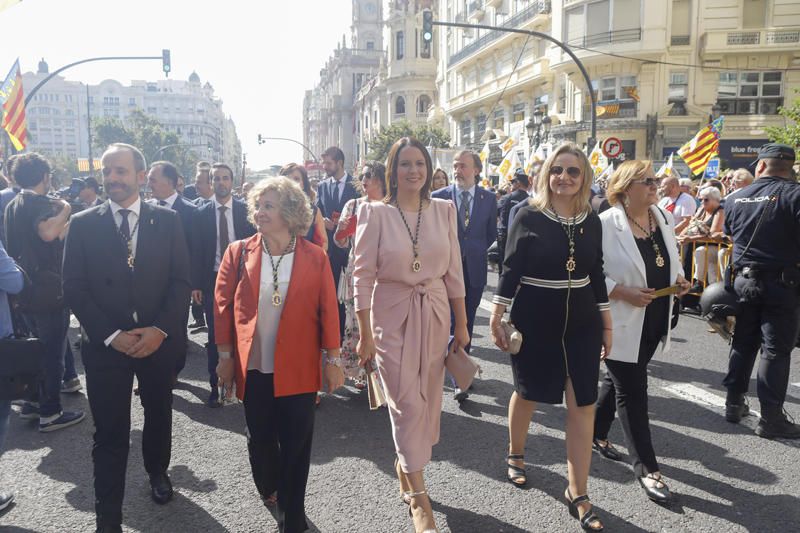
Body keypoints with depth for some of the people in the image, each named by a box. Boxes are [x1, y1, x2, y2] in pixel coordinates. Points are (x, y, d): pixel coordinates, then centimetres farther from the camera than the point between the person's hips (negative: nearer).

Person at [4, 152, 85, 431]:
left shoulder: (13, 206, 13)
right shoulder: (40, 203, -16)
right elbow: (48, 232, -37)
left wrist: (65, 225, 20)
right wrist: (65, 210, -21)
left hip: (26, 291, 9)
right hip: (49, 291, -9)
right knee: (53, 351, 0)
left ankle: (32, 403, 29)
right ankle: (50, 413, 7)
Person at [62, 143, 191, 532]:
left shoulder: (167, 220, -1)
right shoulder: (83, 224, -2)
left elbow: (181, 280, -3)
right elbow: (74, 288, -4)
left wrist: (160, 329, -14)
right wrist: (111, 335, -13)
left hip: (159, 340, 2)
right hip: (106, 344, -1)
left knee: (158, 413, 20)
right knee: (110, 434, 2)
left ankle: (158, 472, 47)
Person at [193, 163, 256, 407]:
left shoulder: (244, 209, 0)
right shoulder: (202, 212, 1)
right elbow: (197, 251, 1)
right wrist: (196, 284, -3)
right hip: (212, 280, 0)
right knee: (214, 336, 7)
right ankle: (215, 385, 18)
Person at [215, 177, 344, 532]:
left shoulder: (315, 257, -5)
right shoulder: (238, 253, -2)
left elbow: (328, 310, -3)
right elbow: (223, 306, 2)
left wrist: (333, 360, -2)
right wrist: (225, 356, 2)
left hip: (297, 367, -1)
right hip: (253, 367, 2)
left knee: (296, 443, 6)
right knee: (260, 437, 16)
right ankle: (268, 488, 46)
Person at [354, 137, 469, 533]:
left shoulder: (444, 211, 3)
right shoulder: (376, 213, -7)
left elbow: (454, 271, 7)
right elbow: (363, 276, -6)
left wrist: (461, 324, 8)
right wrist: (365, 335, -7)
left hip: (434, 315, 4)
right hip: (392, 316, -3)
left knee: (427, 400, 12)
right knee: (408, 402, -2)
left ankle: (405, 464, 39)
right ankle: (418, 496, 14)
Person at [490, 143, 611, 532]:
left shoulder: (591, 221, 2)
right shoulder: (529, 217, -10)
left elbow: (596, 274, 8)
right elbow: (510, 269, -7)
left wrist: (606, 324, 9)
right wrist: (496, 317, -8)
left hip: (581, 321, 3)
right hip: (534, 319, -3)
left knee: (583, 404, 2)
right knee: (527, 392, 14)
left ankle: (577, 493, 15)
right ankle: (515, 455, 42)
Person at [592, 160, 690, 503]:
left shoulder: (664, 219, 6)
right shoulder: (606, 224, -17)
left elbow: (670, 261, 19)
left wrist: (679, 280, 0)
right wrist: (622, 292, -23)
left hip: (654, 322, 7)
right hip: (622, 324, -7)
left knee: (618, 382, 20)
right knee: (632, 392, 0)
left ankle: (597, 436, 40)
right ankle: (647, 468, 11)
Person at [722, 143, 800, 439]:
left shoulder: (735, 198, 4)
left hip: (744, 279, 4)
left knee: (743, 344, 15)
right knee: (775, 350, 1)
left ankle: (734, 404, 22)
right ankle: (770, 418, 6)